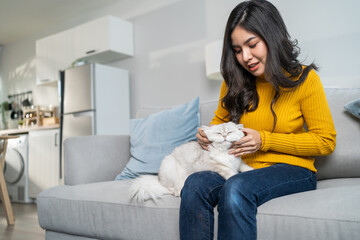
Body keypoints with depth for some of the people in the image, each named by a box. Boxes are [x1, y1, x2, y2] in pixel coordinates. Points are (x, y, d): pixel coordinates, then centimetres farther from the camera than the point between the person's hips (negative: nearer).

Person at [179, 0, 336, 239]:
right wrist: (208, 134, -2)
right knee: (195, 183, -28)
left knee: (236, 188, -36)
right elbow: (220, 120, 23)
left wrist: (265, 140, -13)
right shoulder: (234, 81, 7)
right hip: (244, 169, 4)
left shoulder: (304, 78, -4)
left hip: (293, 169, -3)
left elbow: (326, 141, -3)